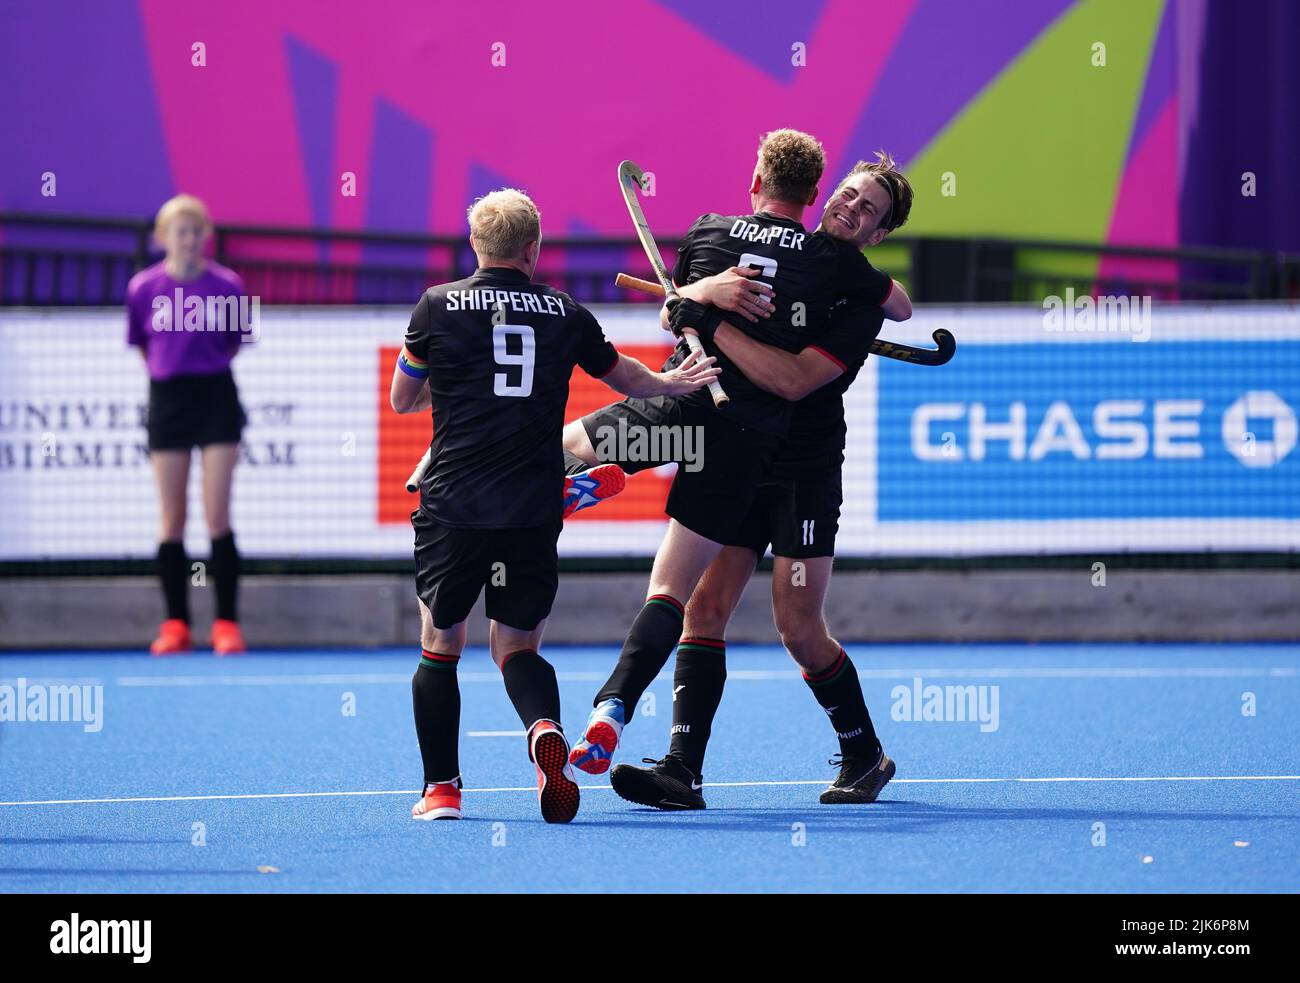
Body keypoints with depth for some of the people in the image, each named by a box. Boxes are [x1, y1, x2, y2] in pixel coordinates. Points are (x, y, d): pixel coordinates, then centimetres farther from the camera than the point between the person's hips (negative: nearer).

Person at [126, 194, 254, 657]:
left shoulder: (227, 284, -5)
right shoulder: (143, 287, -2)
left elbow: (238, 341, 7)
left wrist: (206, 368, 1)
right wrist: (170, 371, 7)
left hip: (216, 397, -1)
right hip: (167, 399, 1)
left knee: (218, 516, -5)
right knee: (172, 519, 4)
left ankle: (227, 623, -1)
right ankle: (176, 624, 9)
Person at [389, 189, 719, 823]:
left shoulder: (439, 307, 2)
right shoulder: (564, 314, 8)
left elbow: (402, 400, 14)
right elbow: (625, 375, 26)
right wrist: (669, 383, 46)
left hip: (453, 506, -2)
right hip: (533, 513, 2)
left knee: (439, 645, 12)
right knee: (515, 646, 9)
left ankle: (440, 788, 9)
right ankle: (545, 730, -22)